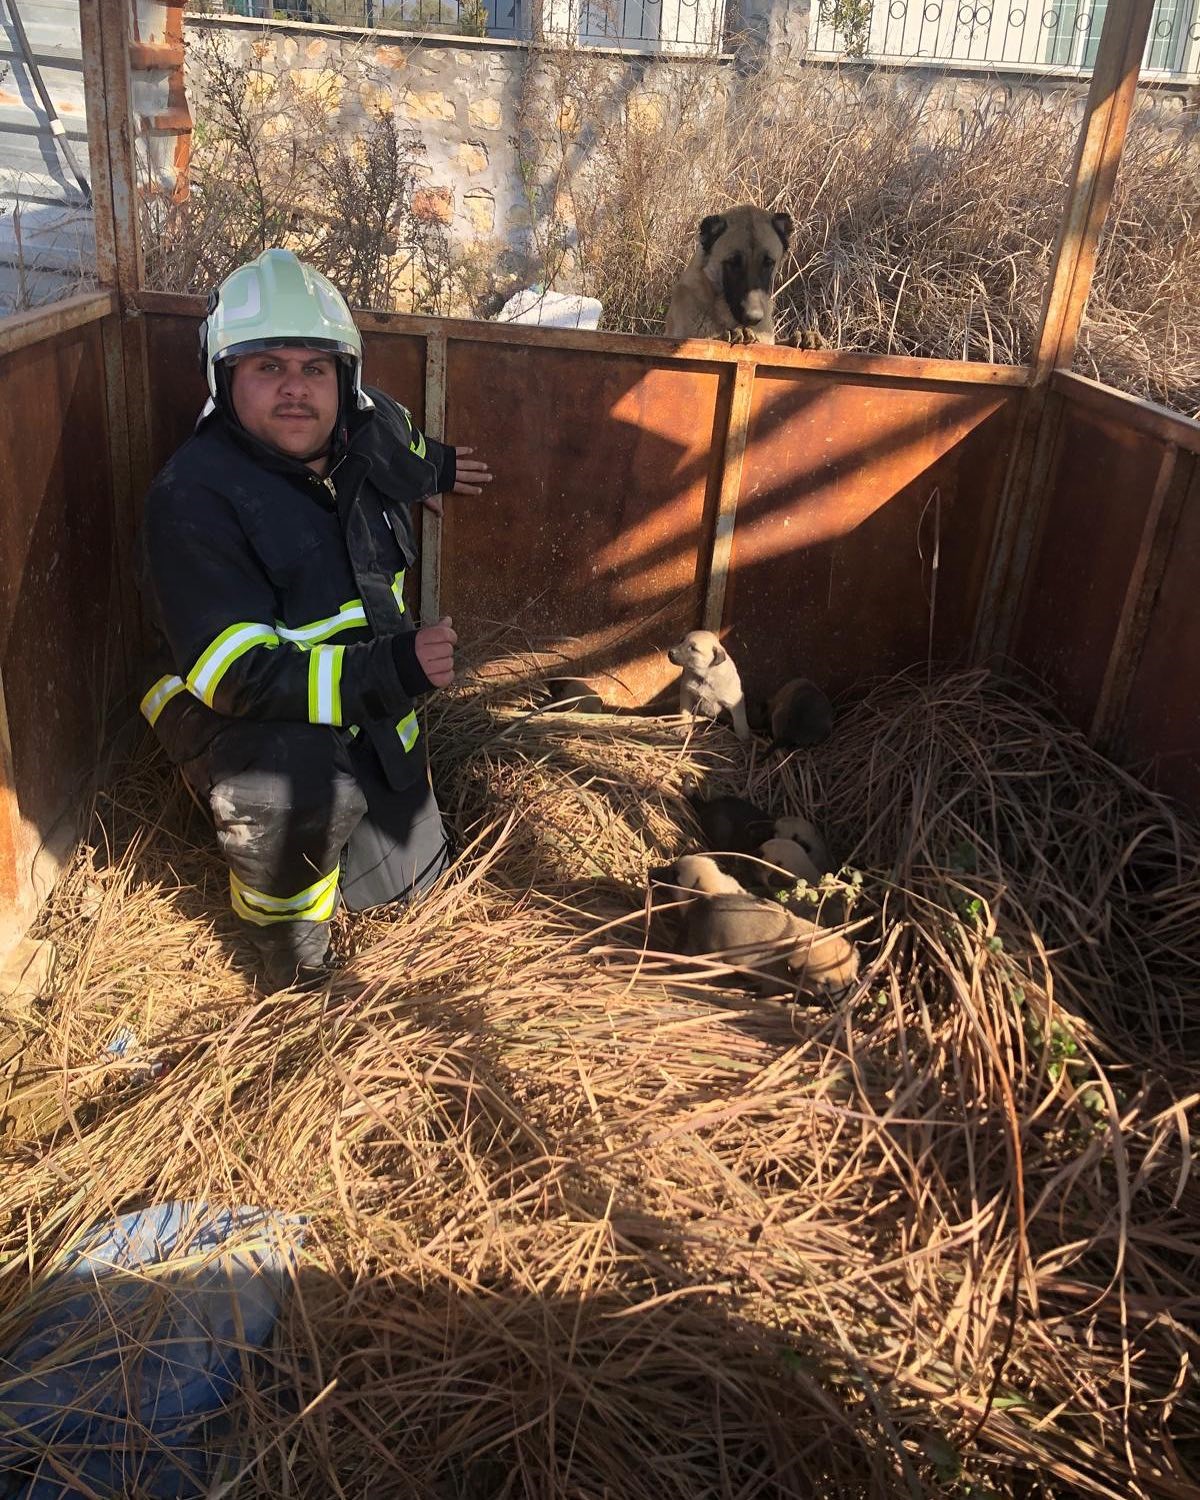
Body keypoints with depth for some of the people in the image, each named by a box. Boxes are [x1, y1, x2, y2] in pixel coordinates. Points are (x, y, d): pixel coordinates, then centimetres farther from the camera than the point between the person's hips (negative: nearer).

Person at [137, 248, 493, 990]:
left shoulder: (370, 428, -7)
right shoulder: (193, 500, -27)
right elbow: (234, 674, -33)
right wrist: (393, 670, -42)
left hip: (372, 704, 7)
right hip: (241, 718, -7)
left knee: (405, 877, 17)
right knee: (301, 788, -41)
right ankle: (286, 944, -9)